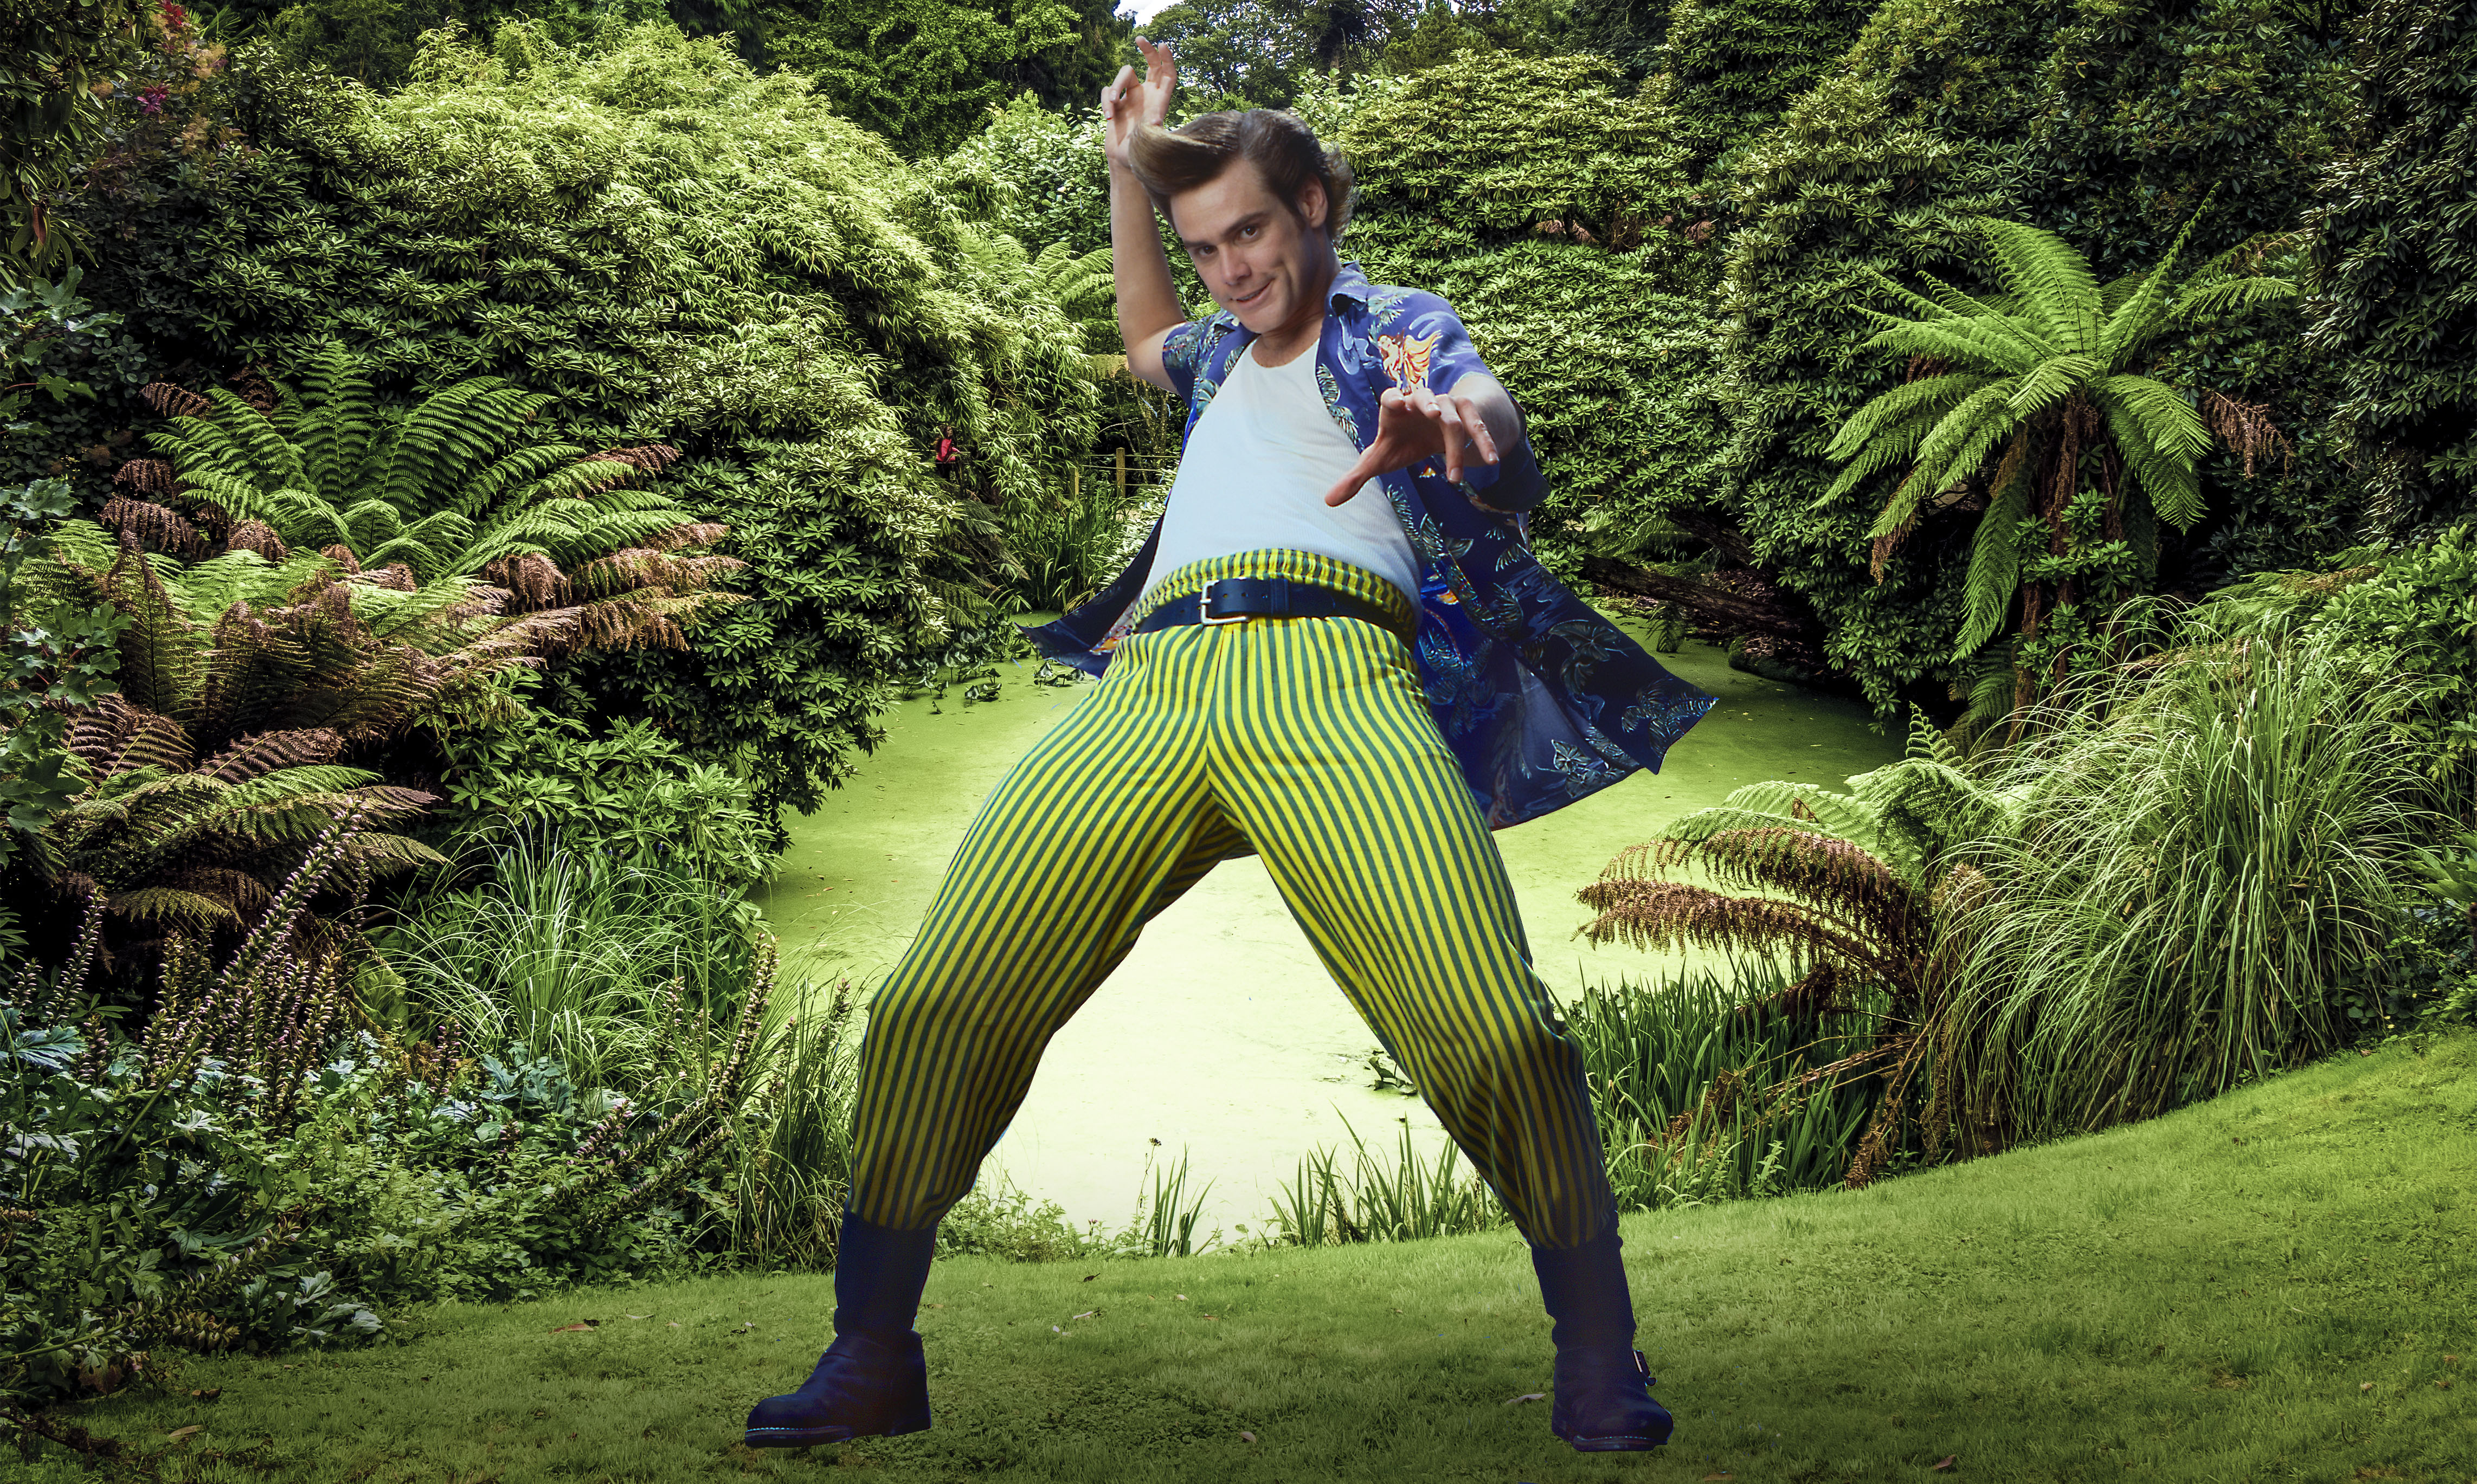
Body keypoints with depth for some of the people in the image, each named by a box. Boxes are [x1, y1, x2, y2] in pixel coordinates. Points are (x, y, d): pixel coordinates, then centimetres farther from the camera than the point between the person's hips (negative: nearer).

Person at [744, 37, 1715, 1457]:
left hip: (1328, 666, -5)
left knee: (1495, 1024, -26)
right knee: (932, 1008, -12)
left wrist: (1444, 414, -25)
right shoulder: (1230, 354, 38)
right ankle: (872, 1362, -2)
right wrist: (1130, 167, 49)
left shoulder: (1394, 324, 22)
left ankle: (1601, 1363, -10)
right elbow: (1144, 334, 61)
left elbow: (1489, 411, 0)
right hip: (1149, 684, 5)